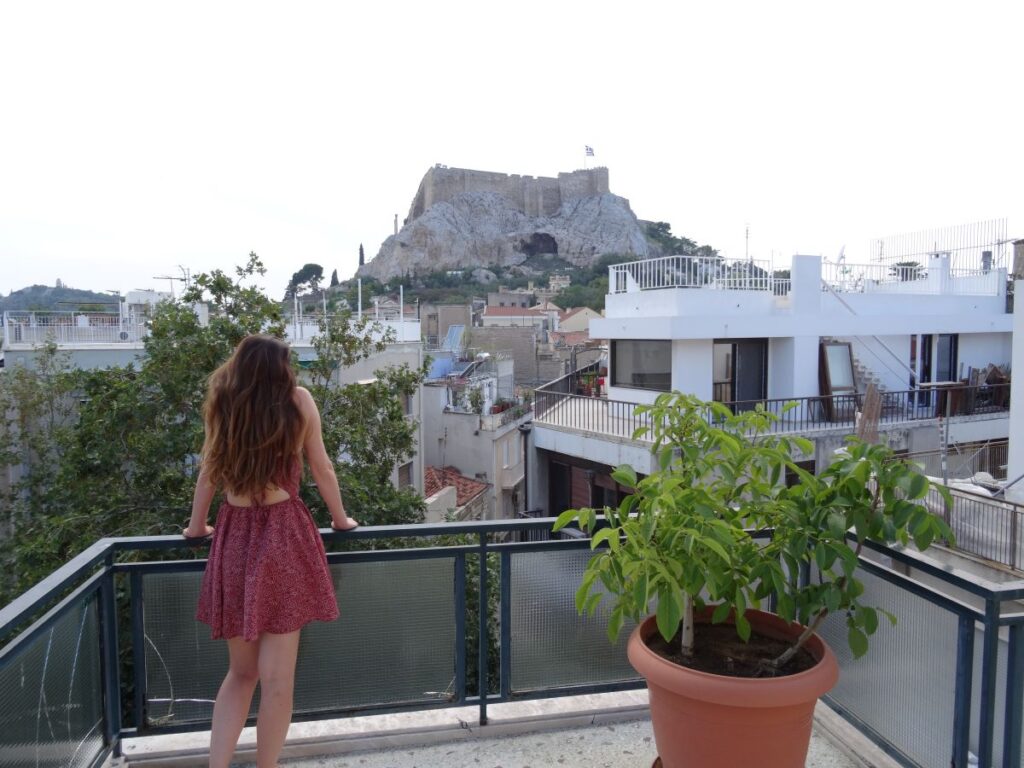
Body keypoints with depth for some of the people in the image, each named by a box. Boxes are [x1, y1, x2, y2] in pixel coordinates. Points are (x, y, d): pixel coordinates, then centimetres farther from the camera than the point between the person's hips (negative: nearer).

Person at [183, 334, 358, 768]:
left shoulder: (220, 403, 9)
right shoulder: (297, 401, 1)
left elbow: (209, 469, 14)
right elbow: (321, 470, 6)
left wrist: (197, 526, 27)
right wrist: (340, 520, 19)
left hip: (234, 536, 4)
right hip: (284, 534, -3)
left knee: (241, 672, 19)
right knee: (276, 679, 4)